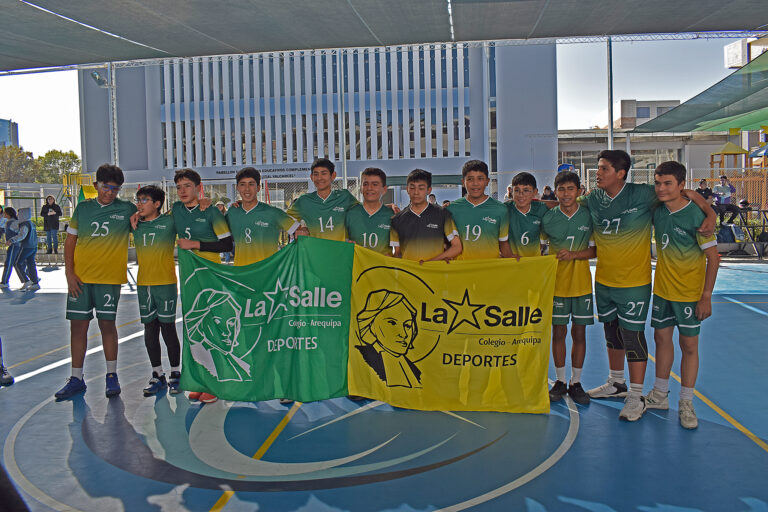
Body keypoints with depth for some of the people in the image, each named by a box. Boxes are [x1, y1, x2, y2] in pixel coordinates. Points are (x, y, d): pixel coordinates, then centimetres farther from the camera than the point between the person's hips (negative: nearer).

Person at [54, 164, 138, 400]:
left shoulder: (126, 209, 1)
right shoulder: (83, 208, 7)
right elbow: (70, 241, 9)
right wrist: (69, 272, 0)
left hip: (109, 277, -2)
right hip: (80, 277, 3)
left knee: (107, 324, 1)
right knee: (78, 325, 5)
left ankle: (112, 376, 14)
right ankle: (76, 379, 15)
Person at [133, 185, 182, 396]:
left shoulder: (169, 222, -3)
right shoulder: (136, 225, 9)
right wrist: (134, 225, 8)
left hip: (165, 282, -5)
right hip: (143, 283, 5)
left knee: (168, 328, 0)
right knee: (149, 329, 8)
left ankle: (175, 375, 12)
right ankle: (157, 375, 18)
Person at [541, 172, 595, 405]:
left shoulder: (588, 216, -4)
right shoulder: (548, 218, -3)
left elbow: (595, 250, -2)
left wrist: (573, 254, -17)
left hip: (581, 283, 0)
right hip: (556, 283, 0)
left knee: (579, 333, 6)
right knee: (558, 332, 6)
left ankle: (576, 382, 19)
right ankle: (560, 381, 20)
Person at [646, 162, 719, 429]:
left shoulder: (696, 216, -18)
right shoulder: (656, 210, -3)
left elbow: (713, 257, -14)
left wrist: (707, 296, -15)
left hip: (689, 292, -5)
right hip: (662, 288, 5)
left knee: (689, 344, 3)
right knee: (662, 337, 13)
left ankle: (686, 403, 15)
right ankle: (660, 395, 28)